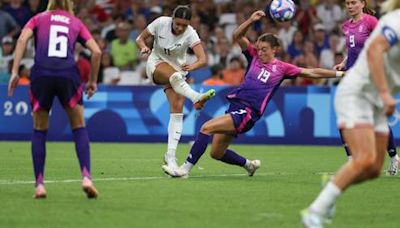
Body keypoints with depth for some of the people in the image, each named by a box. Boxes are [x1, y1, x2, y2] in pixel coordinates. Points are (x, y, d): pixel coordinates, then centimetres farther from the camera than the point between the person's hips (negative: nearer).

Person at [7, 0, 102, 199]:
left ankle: (39, 184, 6)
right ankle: (86, 177, -4)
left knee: (39, 131, 14)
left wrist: (14, 72, -3)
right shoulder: (76, 23, 22)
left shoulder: (39, 19, 20)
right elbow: (96, 51, 12)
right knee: (79, 128, 13)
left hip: (41, 74, 0)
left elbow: (22, 39, 1)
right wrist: (92, 81, 22)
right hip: (69, 74, 0)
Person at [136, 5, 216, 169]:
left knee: (177, 110, -14)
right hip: (156, 64, -1)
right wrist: (143, 47, -28)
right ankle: (196, 97, -66)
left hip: (178, 69, 1)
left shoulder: (190, 34, -20)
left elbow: (203, 59, -31)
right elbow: (140, 38, -5)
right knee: (175, 76, -37)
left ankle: (170, 156, -12)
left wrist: (192, 66, -53)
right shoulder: (161, 23, -18)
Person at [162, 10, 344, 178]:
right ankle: (249, 164, 34)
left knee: (206, 128, -23)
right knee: (216, 153, 9)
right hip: (235, 106, 6)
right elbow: (237, 36, 8)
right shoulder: (254, 57, 13)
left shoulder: (281, 68, 3)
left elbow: (311, 73, 6)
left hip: (247, 114, -6)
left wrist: (338, 73, 3)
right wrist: (251, 20, -6)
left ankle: (185, 168, -22)